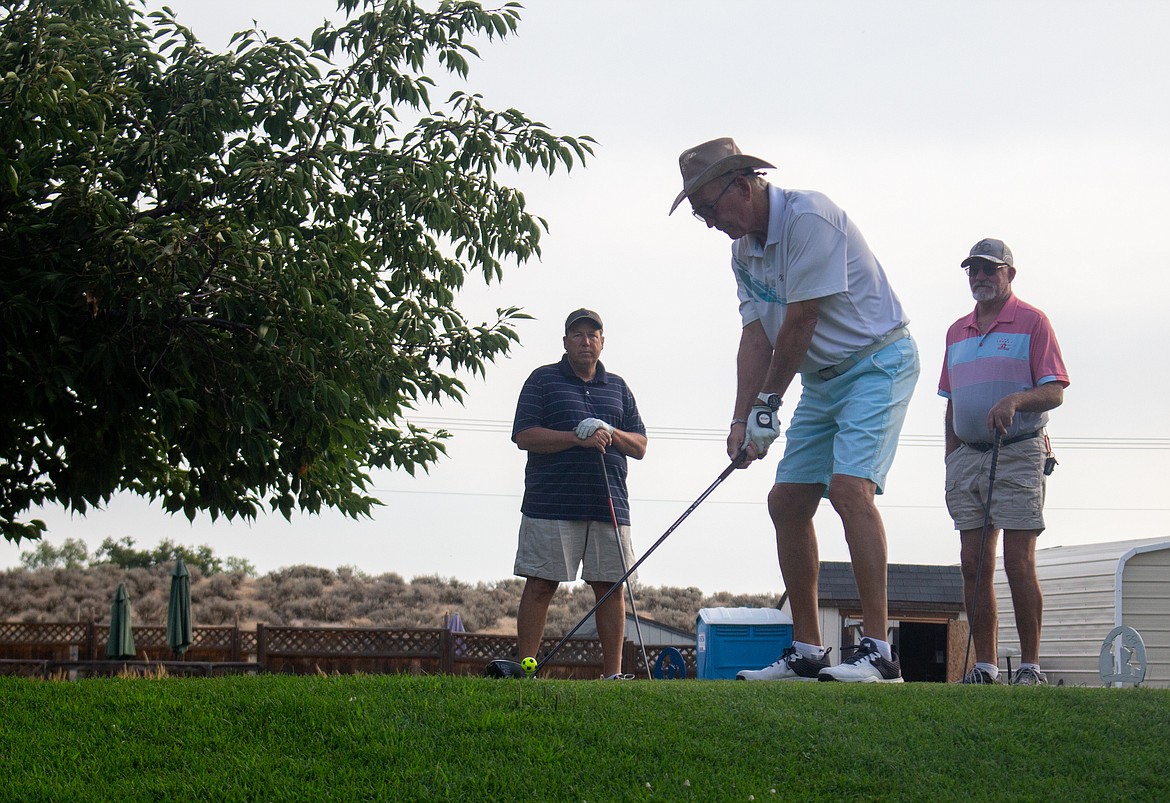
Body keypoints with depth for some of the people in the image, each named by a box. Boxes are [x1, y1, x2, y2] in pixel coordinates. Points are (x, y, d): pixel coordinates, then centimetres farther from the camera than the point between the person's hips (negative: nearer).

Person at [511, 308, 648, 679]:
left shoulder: (618, 387, 20)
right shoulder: (543, 380, 7)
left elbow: (640, 446, 18)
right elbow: (524, 436, -4)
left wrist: (612, 434, -4)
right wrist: (578, 438, -13)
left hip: (609, 506, 4)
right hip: (551, 505, -4)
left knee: (611, 588, 1)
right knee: (540, 585, -6)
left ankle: (612, 673, 4)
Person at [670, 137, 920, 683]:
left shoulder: (808, 218, -21)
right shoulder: (743, 250, 7)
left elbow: (801, 321, -20)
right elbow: (756, 336, 4)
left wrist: (769, 403, -11)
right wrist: (742, 419, -7)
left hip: (877, 361, -9)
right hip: (822, 379, 9)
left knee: (849, 487, -24)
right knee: (787, 500, 4)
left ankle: (878, 651, -27)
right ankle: (806, 651, 9)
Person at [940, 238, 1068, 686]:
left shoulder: (1032, 322, 1)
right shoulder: (957, 332, 18)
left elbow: (1054, 392, -6)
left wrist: (1015, 400, -25)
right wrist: (951, 464, 14)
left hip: (1018, 454, -5)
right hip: (968, 458, 5)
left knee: (1018, 563, -10)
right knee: (973, 564, 0)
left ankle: (1030, 666, -5)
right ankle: (984, 665, 3)